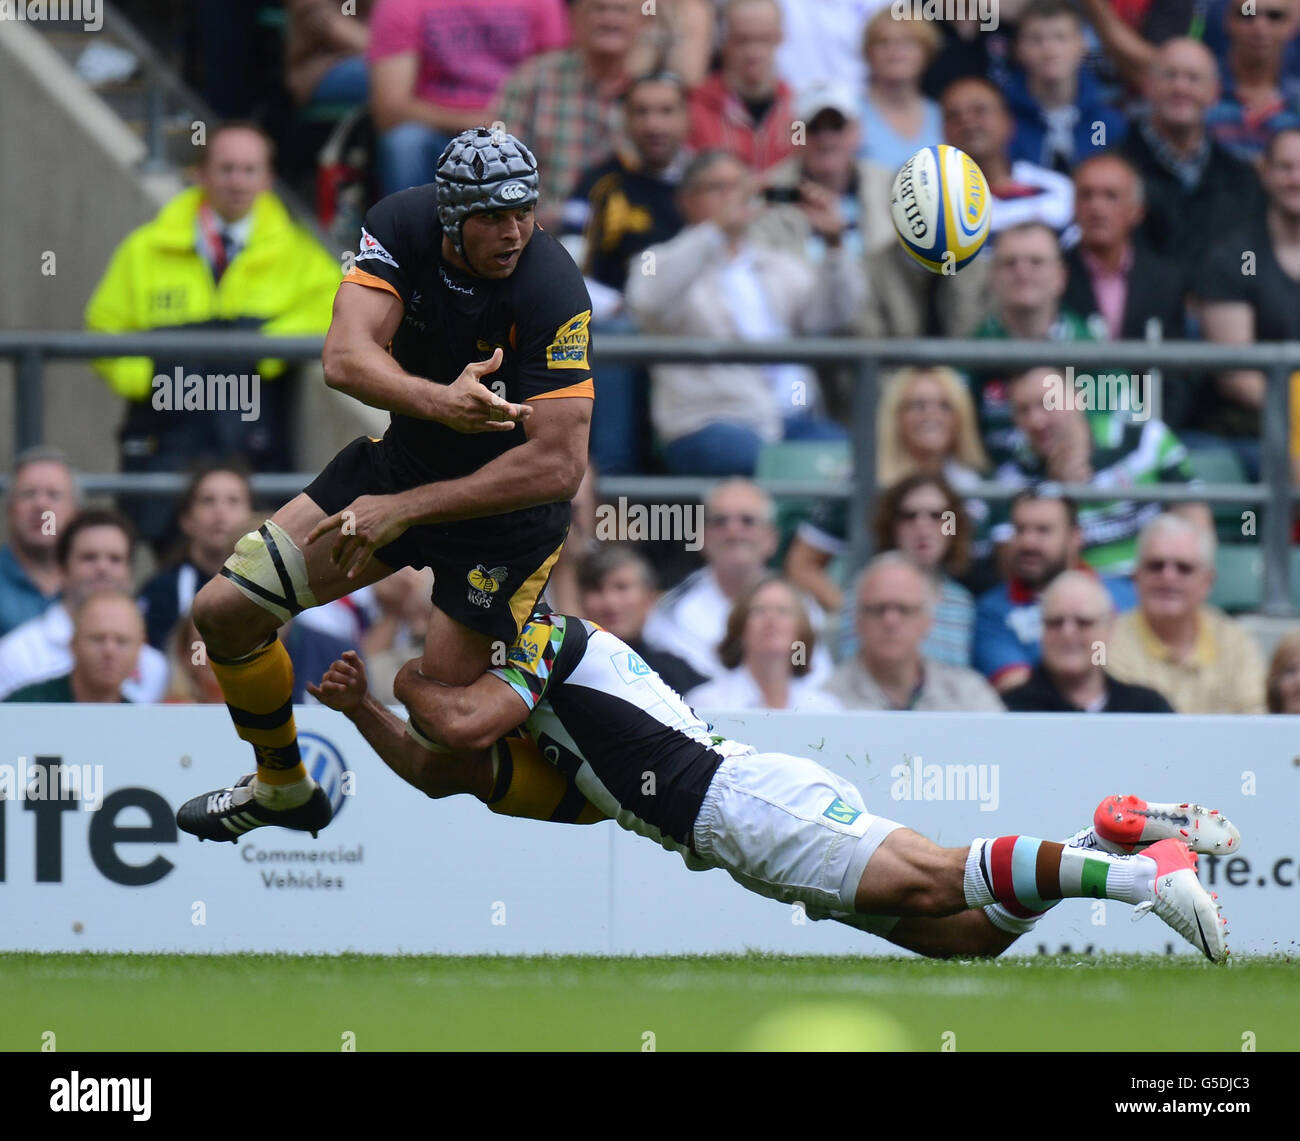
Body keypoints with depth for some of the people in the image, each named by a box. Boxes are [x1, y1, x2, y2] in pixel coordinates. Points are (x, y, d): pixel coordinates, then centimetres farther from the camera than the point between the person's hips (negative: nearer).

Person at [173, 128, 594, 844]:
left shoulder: (552, 292, -30)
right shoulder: (401, 225, -17)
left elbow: (557, 466, -32)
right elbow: (346, 357, -28)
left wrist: (405, 509, -30)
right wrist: (439, 401, -48)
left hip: (508, 507, -5)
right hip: (402, 458, 5)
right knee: (225, 612, 2)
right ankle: (283, 789, 27)